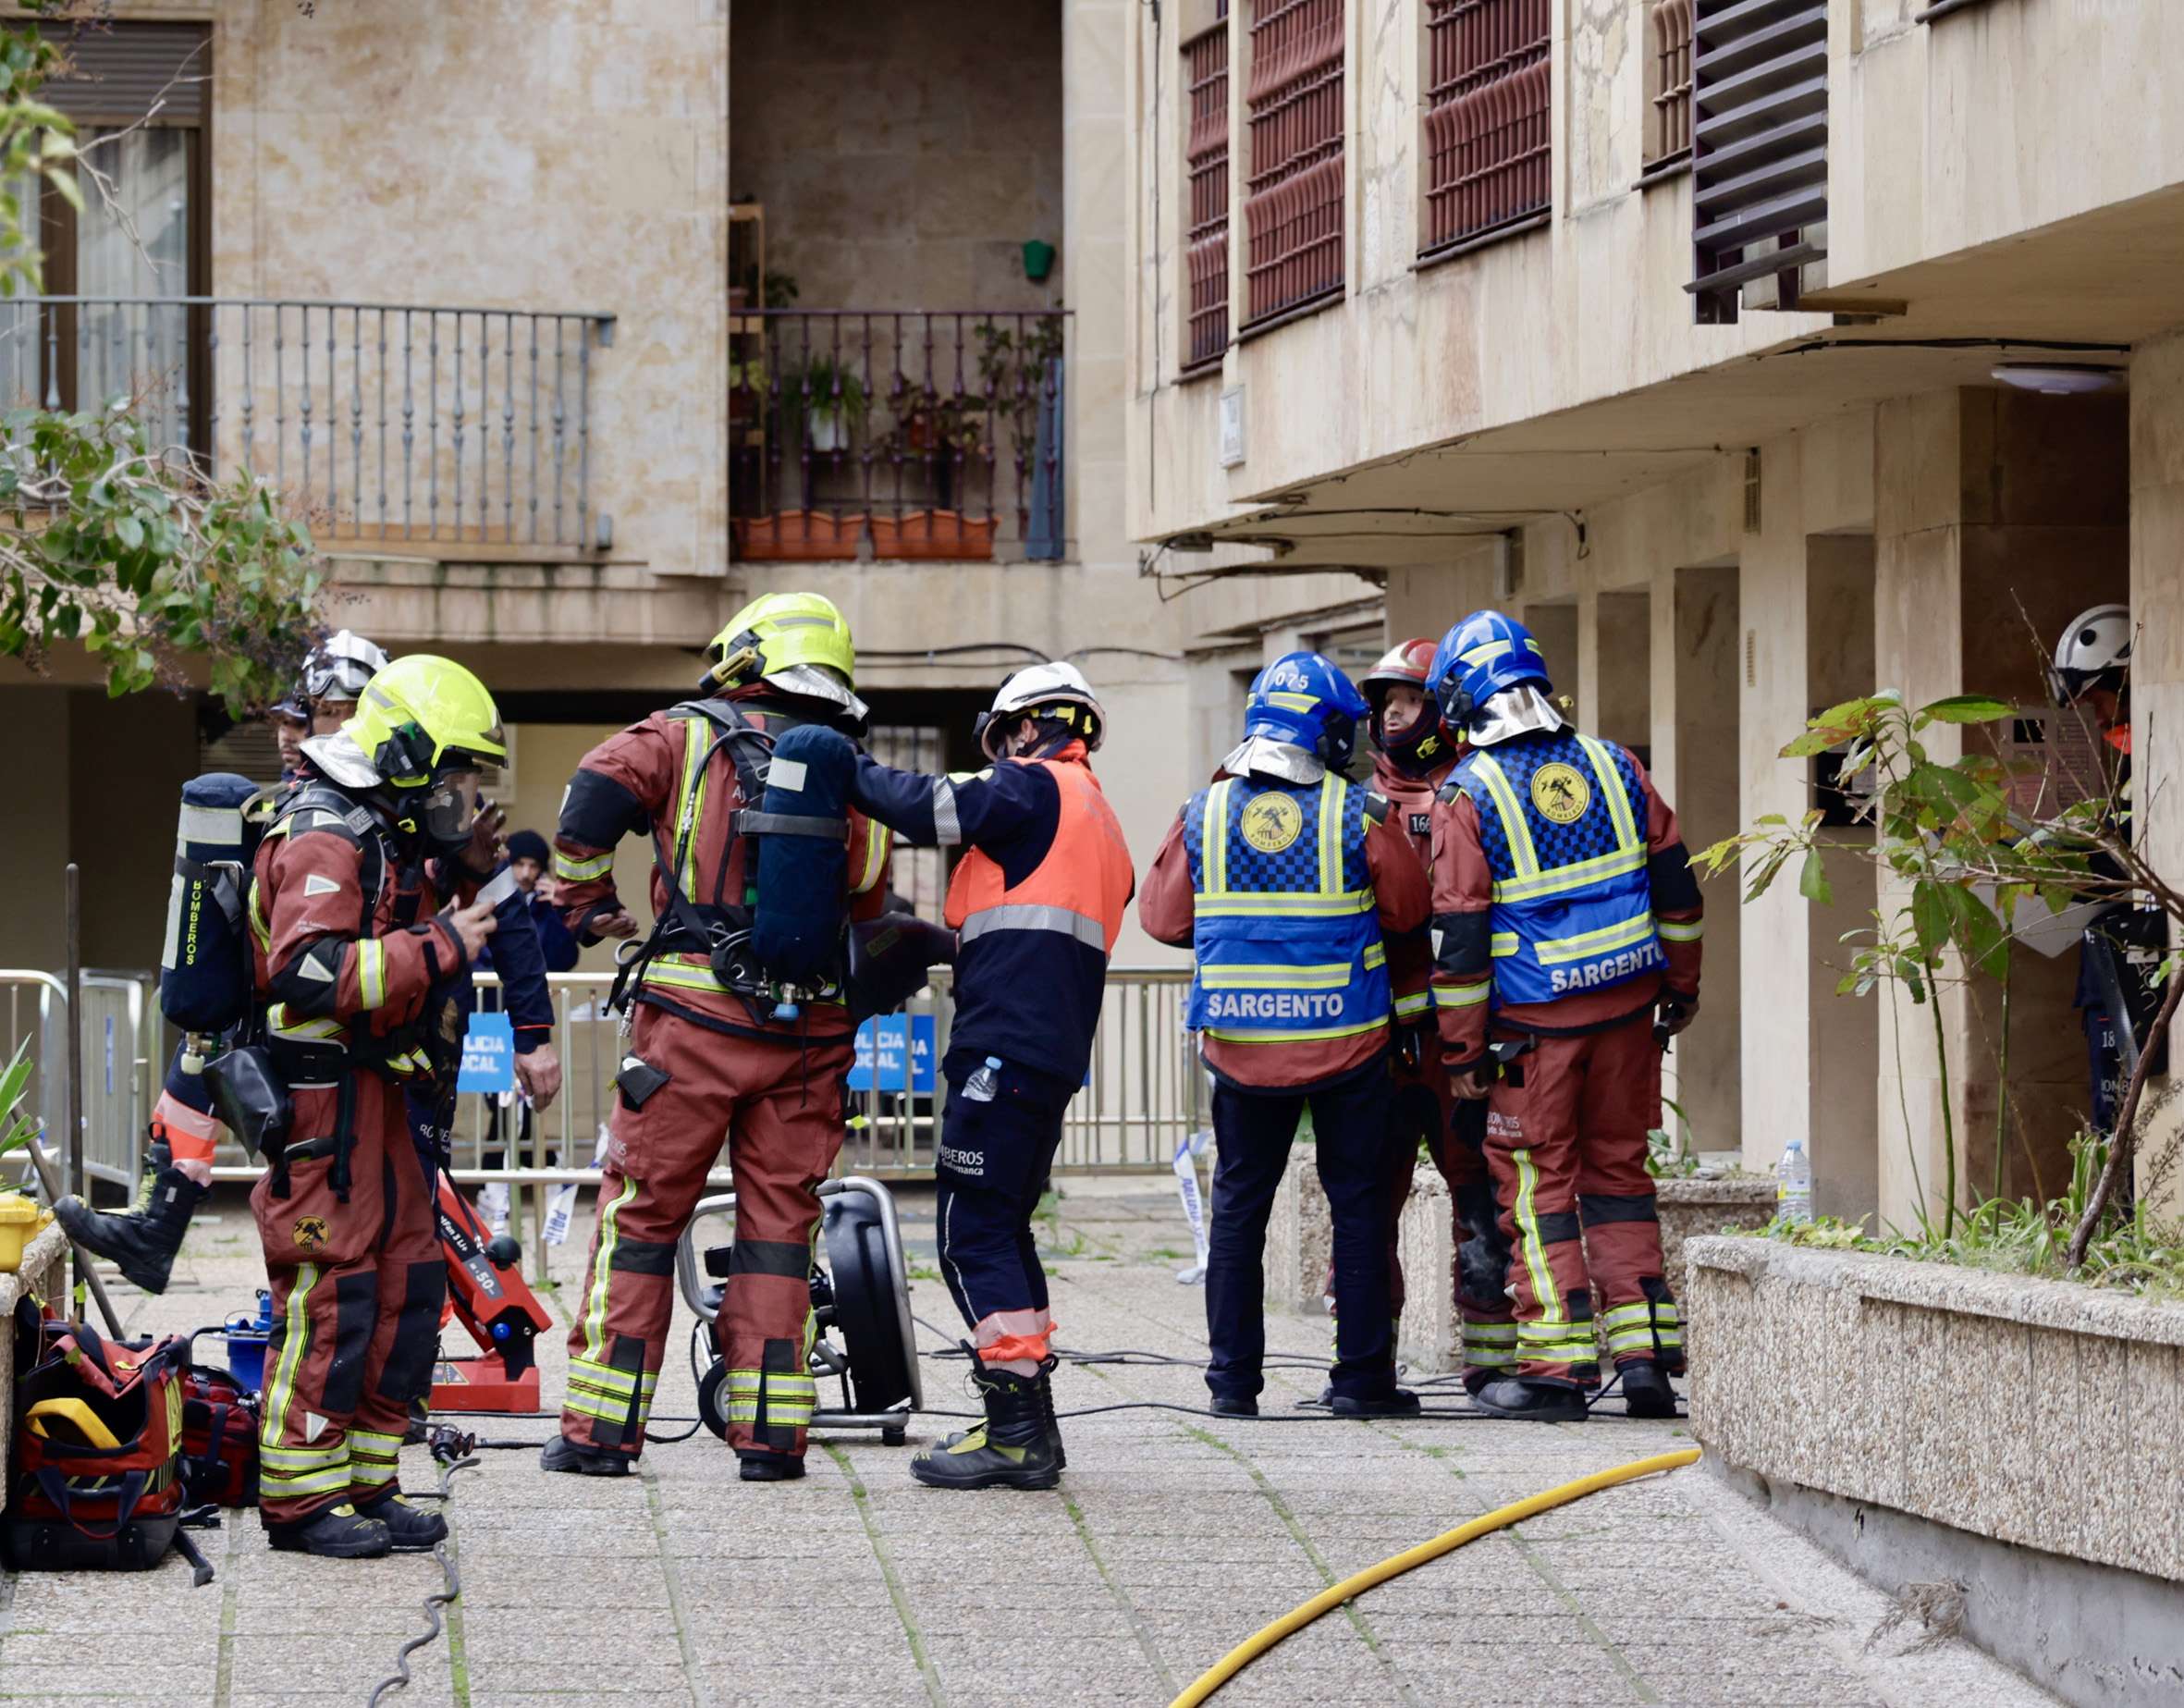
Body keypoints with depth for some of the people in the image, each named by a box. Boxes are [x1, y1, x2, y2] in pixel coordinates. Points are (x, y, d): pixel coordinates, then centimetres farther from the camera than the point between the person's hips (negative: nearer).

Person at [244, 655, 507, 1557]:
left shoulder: (394, 840, 18)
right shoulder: (325, 840, -14)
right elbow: (310, 972, -27)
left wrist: (469, 882, 15)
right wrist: (440, 946, -25)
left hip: (378, 1099, 10)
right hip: (323, 1099, -10)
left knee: (407, 1288, 10)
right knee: (329, 1290, -10)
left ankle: (367, 1482, 17)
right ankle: (300, 1496, -6)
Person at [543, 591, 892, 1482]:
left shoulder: (686, 738, 2)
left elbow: (595, 792, -12)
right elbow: (870, 905, 13)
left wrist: (587, 906, 0)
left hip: (696, 1014, -3)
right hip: (811, 1028, 3)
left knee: (640, 1214, 3)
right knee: (779, 1219, 8)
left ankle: (602, 1427, 2)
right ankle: (771, 1433, 4)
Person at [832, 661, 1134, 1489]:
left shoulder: (1035, 787, -3)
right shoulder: (1103, 826, 24)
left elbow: (925, 809, -10)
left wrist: (849, 766, 3)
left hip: (1006, 1043, -9)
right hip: (1058, 1056, 9)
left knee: (974, 1234, -9)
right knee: (1004, 1229, 16)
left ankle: (1015, 1431, -13)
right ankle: (1029, 1425, 17)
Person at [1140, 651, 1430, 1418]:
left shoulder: (1203, 813, -1)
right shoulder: (1360, 815, -8)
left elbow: (1163, 918, 6)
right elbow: (1408, 910, 1)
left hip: (1240, 1040, 2)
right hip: (1346, 1038, -2)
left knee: (1239, 1205, 11)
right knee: (1358, 1203, 7)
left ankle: (1233, 1376, 10)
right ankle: (1361, 1375, 6)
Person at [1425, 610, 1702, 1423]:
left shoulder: (1468, 794, -10)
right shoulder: (1613, 767, 4)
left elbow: (1459, 936, -10)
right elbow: (1675, 887, 9)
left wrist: (1463, 1049, -5)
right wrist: (1680, 987, 20)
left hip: (1533, 1020, -4)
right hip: (1627, 1007, 4)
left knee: (1538, 1184, 3)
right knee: (1619, 1171, 13)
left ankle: (1556, 1366, 1)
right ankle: (1644, 1351, 10)